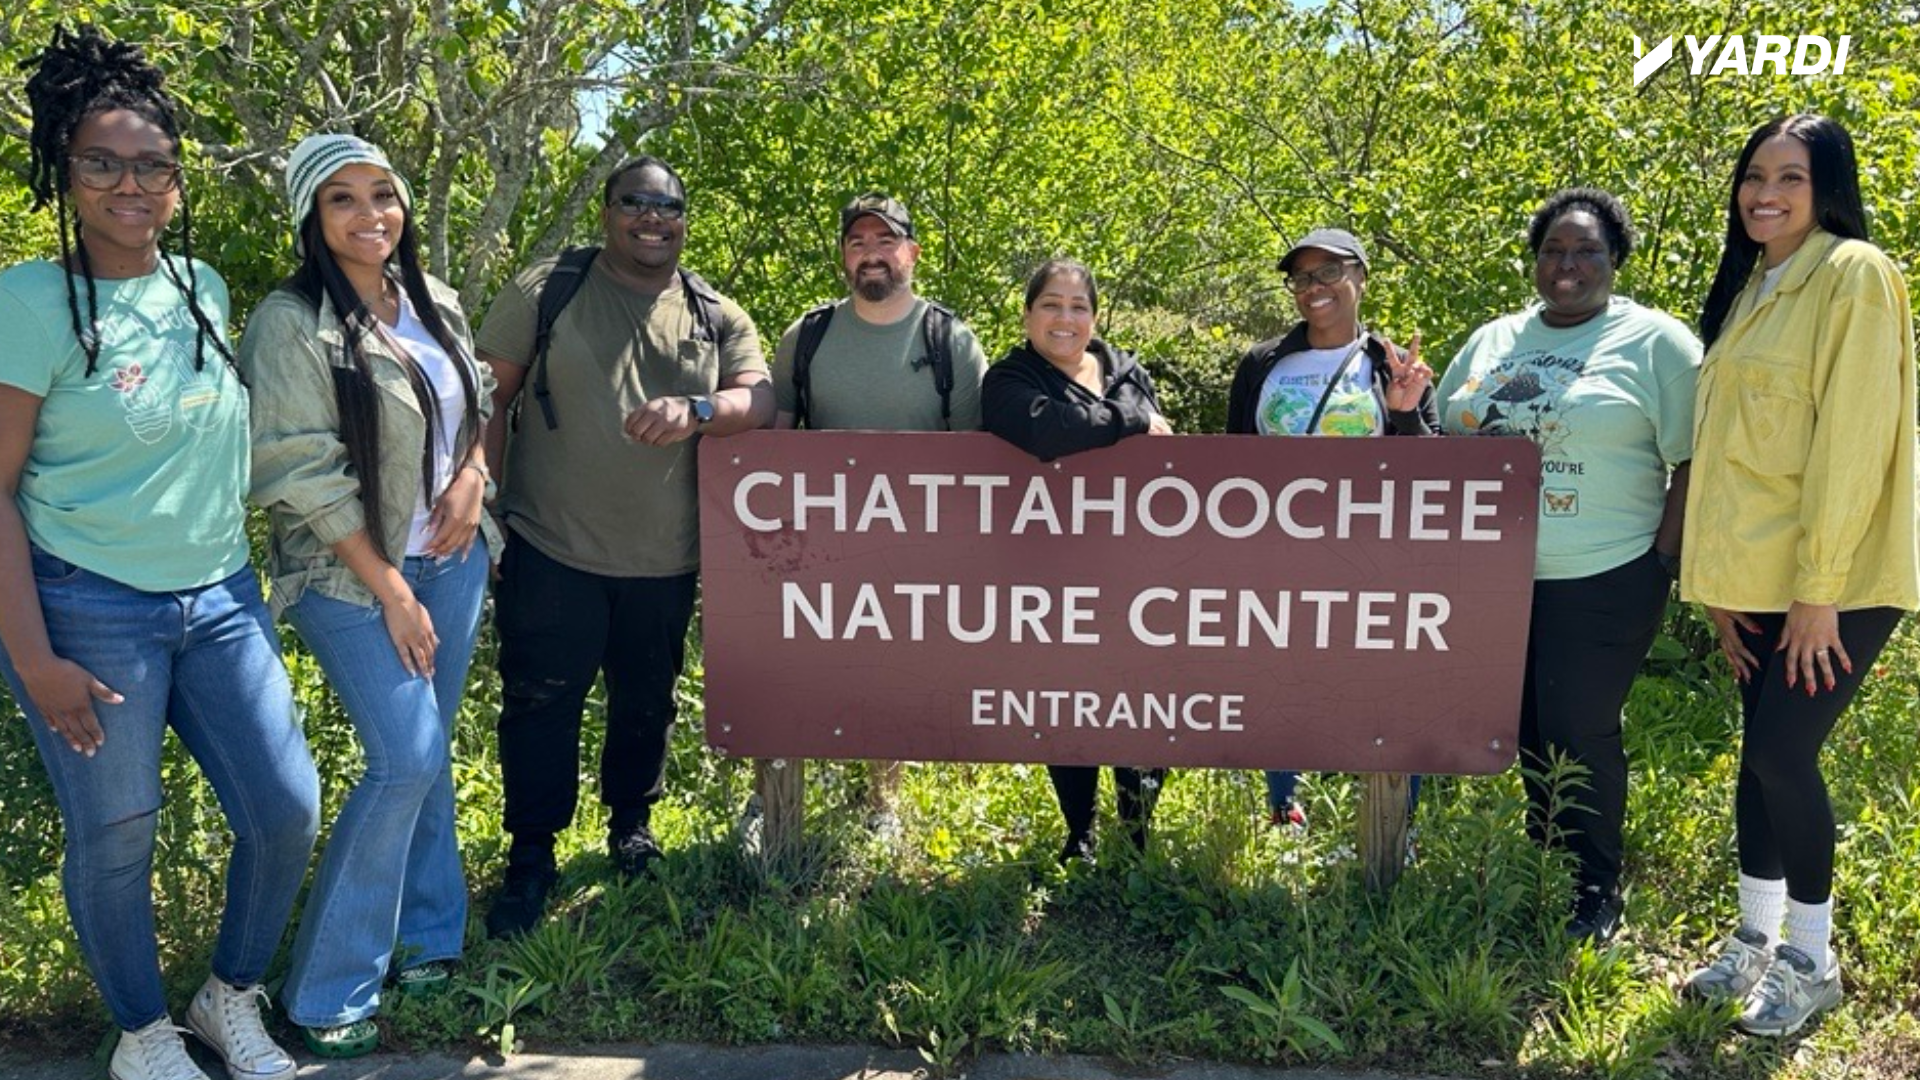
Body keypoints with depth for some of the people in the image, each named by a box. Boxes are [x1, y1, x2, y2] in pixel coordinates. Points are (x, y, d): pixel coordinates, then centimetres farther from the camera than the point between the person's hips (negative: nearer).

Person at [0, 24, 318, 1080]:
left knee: (287, 809, 6)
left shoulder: (203, 286, 5)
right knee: (115, 838, 7)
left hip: (221, 598, 6)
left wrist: (240, 576, 13)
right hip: (88, 610, -5)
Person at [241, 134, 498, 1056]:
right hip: (350, 576, -6)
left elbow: (478, 403, 19)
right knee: (407, 758, -11)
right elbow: (302, 477, -16)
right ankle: (324, 993, 5)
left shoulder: (435, 304, 5)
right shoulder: (291, 324, -14)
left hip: (452, 560, 6)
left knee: (427, 751, 12)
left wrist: (471, 477, -2)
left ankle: (425, 932, 31)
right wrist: (390, 590, -14)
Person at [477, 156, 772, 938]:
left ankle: (632, 826, 38)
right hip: (551, 548, -2)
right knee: (540, 702, 3)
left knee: (646, 701, 16)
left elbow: (759, 401, -5)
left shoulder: (716, 315, 6)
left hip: (665, 558, 3)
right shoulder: (545, 290, -1)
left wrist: (696, 411, -26)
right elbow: (490, 394, 1)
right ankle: (531, 858, 18)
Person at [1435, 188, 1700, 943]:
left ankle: (1599, 887, 18)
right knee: (1521, 725, 13)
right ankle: (1539, 851, 31)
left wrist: (1663, 563, -11)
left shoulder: (1655, 342, -4)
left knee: (1579, 732, 0)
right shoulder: (1492, 341, 11)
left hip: (1601, 583, -5)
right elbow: (1446, 441, 18)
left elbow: (1693, 461, -7)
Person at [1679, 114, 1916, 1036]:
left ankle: (1812, 959, 13)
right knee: (1761, 751, 12)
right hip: (1758, 573, 7)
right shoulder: (1748, 288, 14)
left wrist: (1821, 588, -19)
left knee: (1783, 752, -6)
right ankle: (1756, 935, 26)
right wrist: (1722, 582, 9)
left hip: (1832, 580, -7)